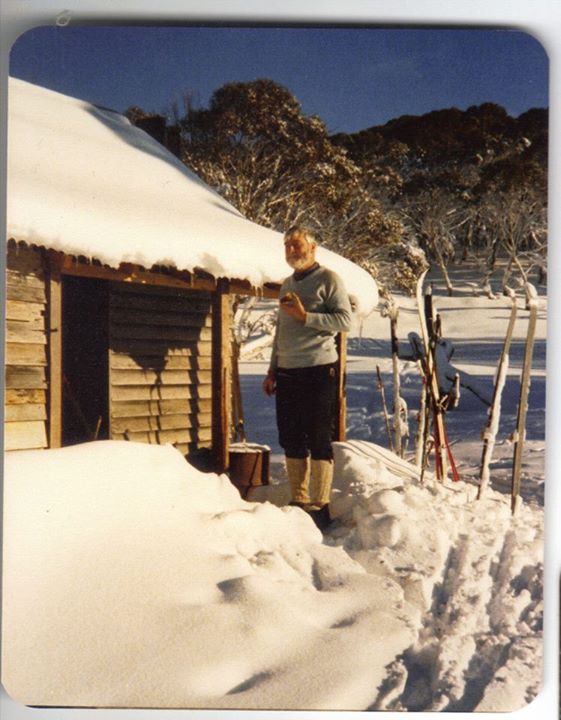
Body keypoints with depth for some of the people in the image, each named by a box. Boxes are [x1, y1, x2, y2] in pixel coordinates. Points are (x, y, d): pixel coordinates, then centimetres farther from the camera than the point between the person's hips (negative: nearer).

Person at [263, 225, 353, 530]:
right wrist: (273, 370, 21)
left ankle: (320, 507, 2)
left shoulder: (328, 279, -2)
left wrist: (305, 316, -17)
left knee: (319, 441, -4)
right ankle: (298, 501, 18)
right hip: (287, 373, 7)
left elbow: (346, 320, -12)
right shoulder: (287, 284, 21)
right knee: (291, 441, 9)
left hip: (319, 370, -7)